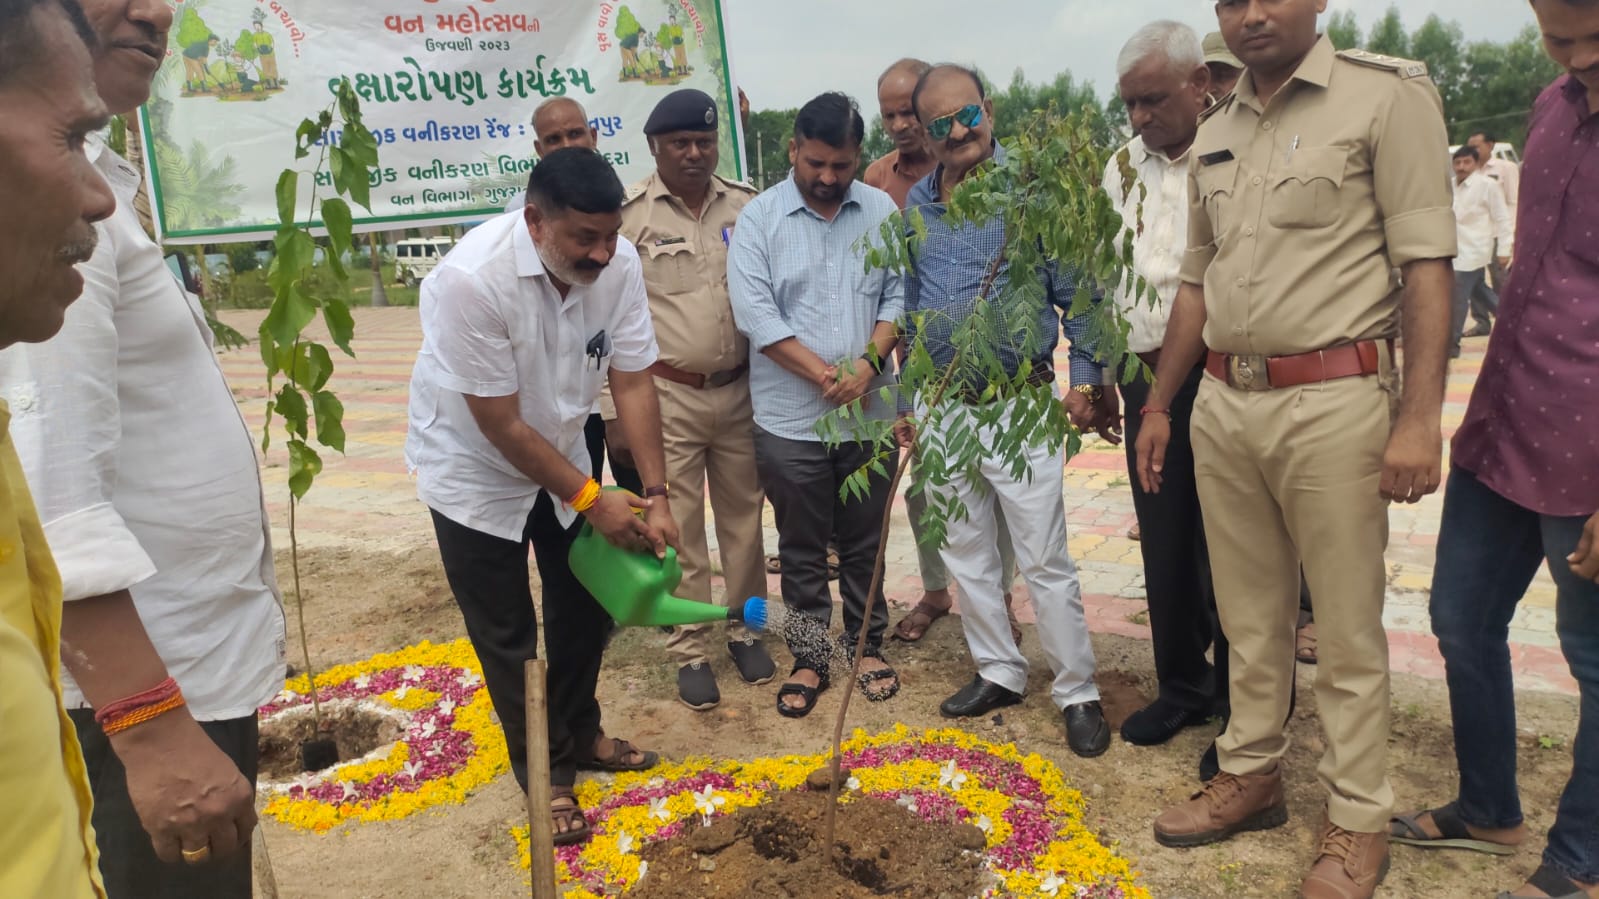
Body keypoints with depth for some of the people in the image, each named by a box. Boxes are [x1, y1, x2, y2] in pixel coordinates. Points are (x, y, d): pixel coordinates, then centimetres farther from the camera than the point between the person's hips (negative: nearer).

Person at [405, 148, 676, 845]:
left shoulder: (618, 263, -19)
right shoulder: (472, 278, -34)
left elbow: (633, 383, -13)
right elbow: (501, 426, -28)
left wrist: (655, 496, -18)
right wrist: (591, 500, -21)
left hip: (560, 454, 5)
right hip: (477, 468, -5)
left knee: (586, 607, 15)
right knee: (508, 636, 6)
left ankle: (580, 736, 38)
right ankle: (544, 775, 25)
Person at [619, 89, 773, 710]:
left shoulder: (746, 206, 5)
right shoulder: (627, 215, -4)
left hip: (740, 391, 3)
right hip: (666, 397, -3)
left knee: (743, 517, 13)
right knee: (677, 527, 4)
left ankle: (745, 629, 31)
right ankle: (690, 651, 18)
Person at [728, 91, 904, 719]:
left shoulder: (882, 212, 4)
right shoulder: (759, 217, -3)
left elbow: (898, 296, 1)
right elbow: (755, 311, -12)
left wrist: (868, 365, -15)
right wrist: (825, 375, -15)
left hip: (868, 413, 2)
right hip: (790, 417, -2)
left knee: (864, 541, 15)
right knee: (802, 547, 10)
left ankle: (868, 646, 31)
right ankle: (809, 660, 24)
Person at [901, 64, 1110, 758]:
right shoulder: (915, 202, 8)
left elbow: (1077, 292, -3)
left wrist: (1086, 381, -8)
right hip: (942, 405, 6)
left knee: (1044, 559, -3)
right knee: (965, 551, 14)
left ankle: (1078, 693, 12)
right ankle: (998, 671, 30)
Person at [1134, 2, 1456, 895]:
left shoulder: (1389, 94, -4)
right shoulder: (1215, 133, 14)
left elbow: (1427, 265, -10)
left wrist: (1420, 417, -17)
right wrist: (1159, 406, 17)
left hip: (1333, 402, -5)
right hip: (1224, 403, 6)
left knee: (1348, 628, 4)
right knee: (1250, 614, 15)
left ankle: (1360, 821, 19)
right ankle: (1253, 775, 30)